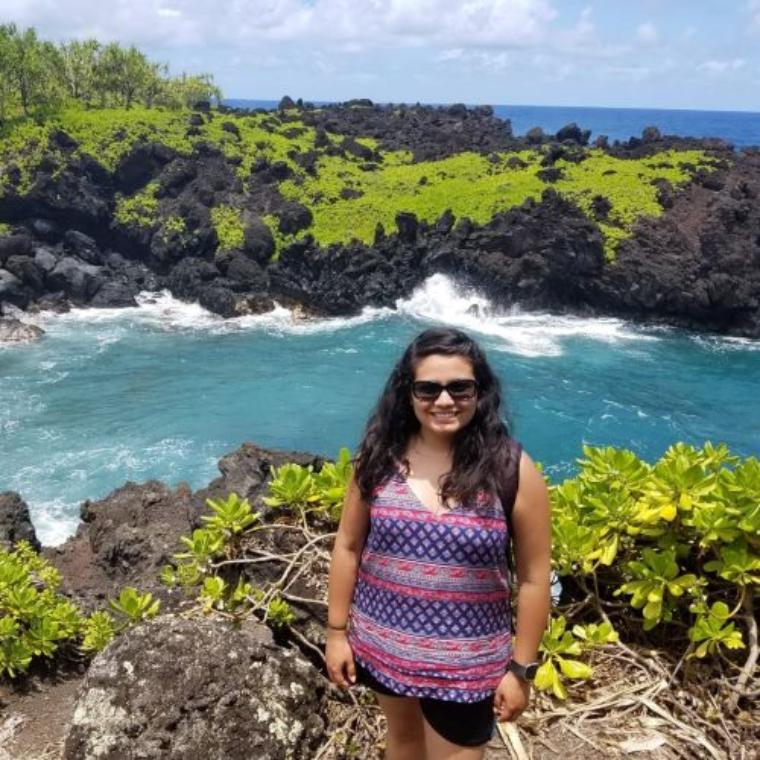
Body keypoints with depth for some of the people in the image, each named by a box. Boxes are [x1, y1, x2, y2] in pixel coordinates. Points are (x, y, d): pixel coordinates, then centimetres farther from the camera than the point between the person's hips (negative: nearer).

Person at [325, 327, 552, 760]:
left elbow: (533, 577, -9)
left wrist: (521, 668, -6)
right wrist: (337, 631, 2)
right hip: (382, 643, 3)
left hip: (465, 661, -3)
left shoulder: (511, 469, -16)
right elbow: (349, 547, 1)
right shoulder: (380, 456, -9)